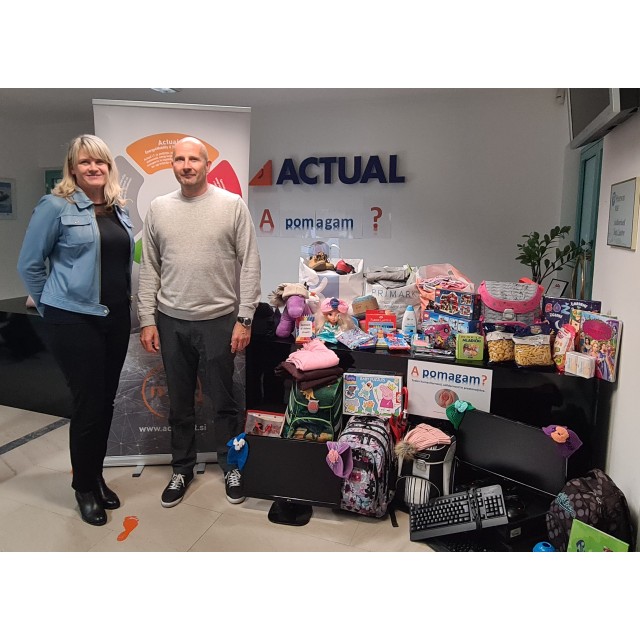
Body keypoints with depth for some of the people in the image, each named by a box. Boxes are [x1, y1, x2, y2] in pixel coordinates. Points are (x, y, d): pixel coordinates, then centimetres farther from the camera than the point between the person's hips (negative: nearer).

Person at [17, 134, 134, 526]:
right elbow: (30, 264, -2)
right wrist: (51, 307, 2)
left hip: (117, 318, 6)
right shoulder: (56, 206, -7)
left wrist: (125, 301, 14)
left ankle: (98, 476, 31)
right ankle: (84, 488, 21)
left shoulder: (120, 209, 10)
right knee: (88, 404, 0)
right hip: (76, 320, -5)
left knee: (106, 401, 13)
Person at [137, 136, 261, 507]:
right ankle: (183, 468, 32)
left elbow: (250, 265, -5)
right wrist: (147, 320, 3)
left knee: (223, 400, 9)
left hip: (219, 320, -3)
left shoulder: (233, 205, -3)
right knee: (180, 402, 14)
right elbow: (150, 269, 8)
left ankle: (231, 466, 29)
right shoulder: (159, 209, 6)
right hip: (171, 322, 3)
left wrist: (244, 319, -9)